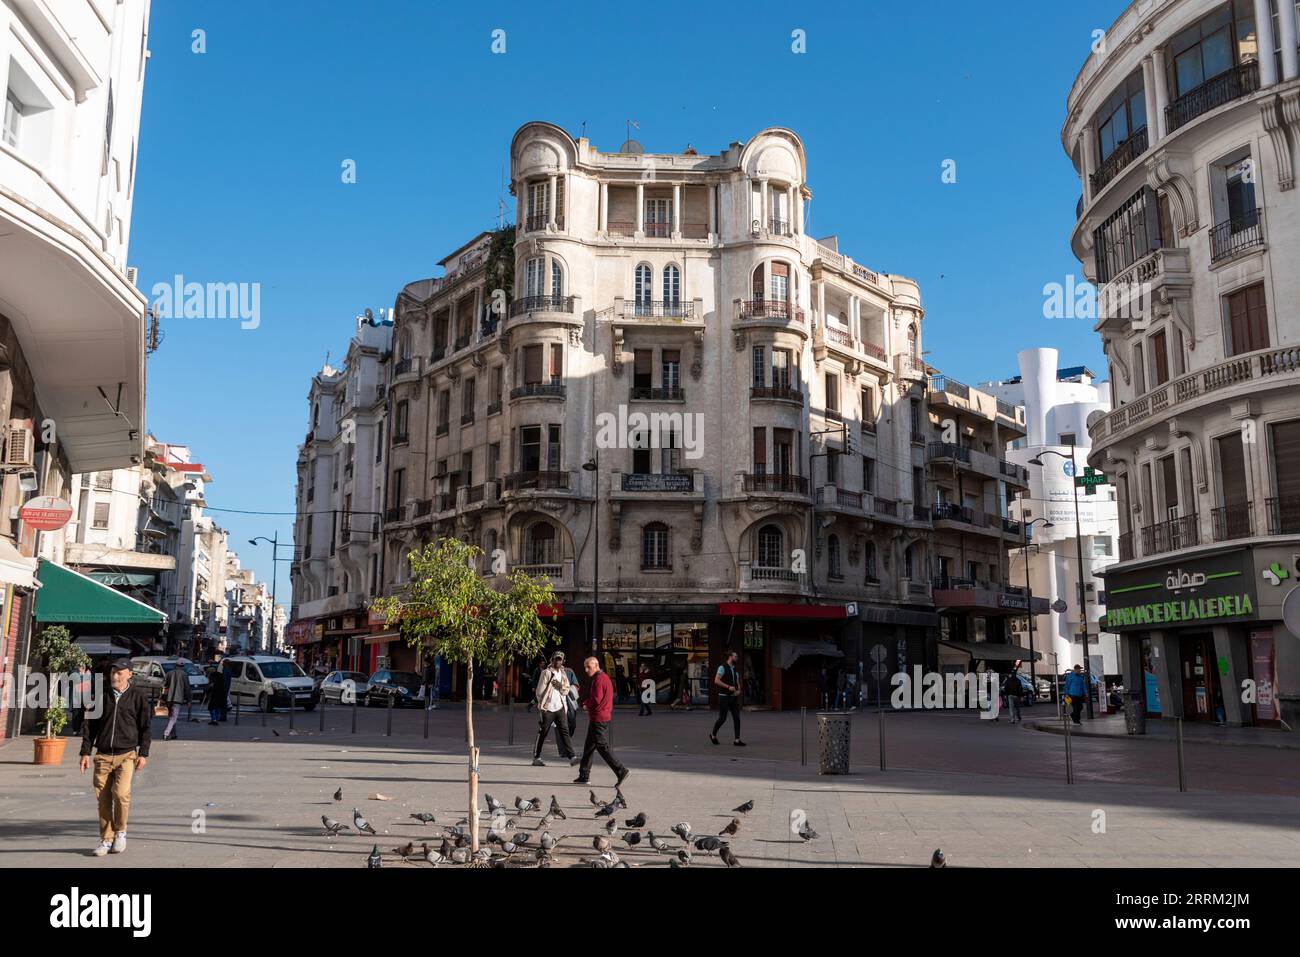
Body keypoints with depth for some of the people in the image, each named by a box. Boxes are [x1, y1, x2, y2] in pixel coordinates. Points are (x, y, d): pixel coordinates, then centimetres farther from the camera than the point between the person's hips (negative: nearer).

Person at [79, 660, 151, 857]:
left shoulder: (138, 697, 2)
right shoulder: (101, 697, 9)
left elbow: (146, 727, 4)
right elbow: (89, 725, 13)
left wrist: (143, 754, -1)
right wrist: (85, 752, 6)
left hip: (126, 755, -3)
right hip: (102, 755, 3)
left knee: (121, 793, -18)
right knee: (103, 798, 2)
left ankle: (120, 832, 4)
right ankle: (106, 840, 14)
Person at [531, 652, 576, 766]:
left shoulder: (563, 673, 14)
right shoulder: (546, 672, -4)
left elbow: (566, 690, 12)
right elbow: (540, 691, -5)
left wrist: (561, 686, -9)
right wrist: (542, 705, -8)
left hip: (560, 707, 5)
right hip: (548, 708, -5)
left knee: (564, 731, -4)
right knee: (542, 733, 2)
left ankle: (571, 756, -10)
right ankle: (536, 758, 11)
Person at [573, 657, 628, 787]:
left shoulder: (598, 679, -16)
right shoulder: (605, 677, 16)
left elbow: (596, 700, -22)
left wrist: (585, 703, -2)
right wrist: (587, 702, 4)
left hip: (598, 719, -10)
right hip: (604, 717, 10)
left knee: (602, 747, -9)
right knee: (589, 746, 15)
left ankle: (621, 771, -12)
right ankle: (584, 776, 19)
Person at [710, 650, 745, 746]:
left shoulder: (735, 669, 14)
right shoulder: (722, 667, -10)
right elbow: (716, 681, -19)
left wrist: (738, 690, -3)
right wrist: (728, 687, -24)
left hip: (734, 697, 7)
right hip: (724, 696, -7)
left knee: (737, 718, -2)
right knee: (722, 718, -1)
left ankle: (737, 740, -2)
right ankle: (713, 734, 22)